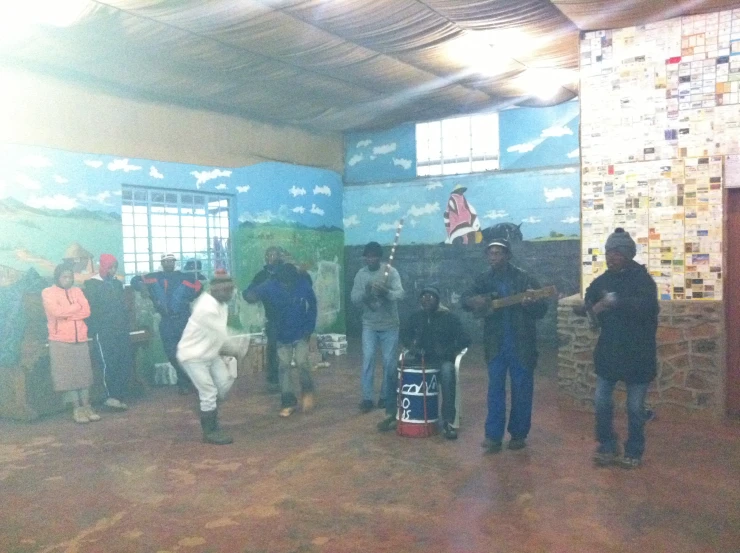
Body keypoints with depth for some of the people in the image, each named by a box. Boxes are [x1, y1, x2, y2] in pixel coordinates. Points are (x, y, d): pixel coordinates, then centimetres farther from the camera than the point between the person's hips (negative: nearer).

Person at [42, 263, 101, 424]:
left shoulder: (77, 291, 12)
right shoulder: (48, 292, -1)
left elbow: (86, 311, 0)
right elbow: (56, 311, -17)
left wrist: (66, 313, -11)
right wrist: (76, 307, -6)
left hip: (81, 340, 4)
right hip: (60, 341, -4)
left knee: (84, 374, 3)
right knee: (68, 375, -3)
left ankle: (87, 406, 8)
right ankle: (77, 409, 2)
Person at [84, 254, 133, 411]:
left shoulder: (117, 283, 17)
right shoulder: (91, 284, -3)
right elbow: (90, 309, -9)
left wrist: (126, 326, 14)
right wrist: (95, 330, -14)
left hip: (121, 330, 6)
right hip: (103, 332, -6)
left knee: (126, 362, 2)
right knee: (109, 364, -6)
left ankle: (117, 396, 10)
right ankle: (112, 397, 2)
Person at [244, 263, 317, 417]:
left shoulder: (304, 285, -17)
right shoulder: (271, 286, -18)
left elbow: (312, 307, -4)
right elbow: (253, 294, -28)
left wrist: (309, 328, -7)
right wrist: (251, 296, -52)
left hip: (301, 333, -1)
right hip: (282, 335, 2)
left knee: (301, 362, -12)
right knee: (284, 367, 5)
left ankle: (307, 391, 15)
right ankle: (288, 402, 18)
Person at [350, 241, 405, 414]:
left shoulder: (391, 272, -7)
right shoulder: (361, 274, 2)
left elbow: (400, 294, -18)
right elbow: (354, 298, -4)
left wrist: (386, 292, -39)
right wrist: (365, 292, -25)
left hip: (389, 325, -1)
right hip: (369, 325, 2)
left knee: (389, 362, 3)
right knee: (368, 359, -5)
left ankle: (387, 398, 17)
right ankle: (367, 398, 2)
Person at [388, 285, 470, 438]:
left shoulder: (449, 317, -4)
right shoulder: (416, 316, 9)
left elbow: (464, 339, -8)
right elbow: (404, 333, 15)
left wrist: (448, 350, -23)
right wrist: (411, 346, -6)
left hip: (443, 360, -4)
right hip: (421, 358, 4)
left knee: (447, 372, -38)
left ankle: (447, 422, -34)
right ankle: (395, 414, -4)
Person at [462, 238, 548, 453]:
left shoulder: (525, 279, -5)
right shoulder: (484, 279, 6)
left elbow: (542, 309, -7)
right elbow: (465, 299, 5)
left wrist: (530, 304, -29)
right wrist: (474, 300, -18)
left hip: (521, 343, -2)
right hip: (496, 344, 2)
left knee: (522, 391, 6)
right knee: (495, 390, 3)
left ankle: (518, 434, 19)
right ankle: (493, 436, 7)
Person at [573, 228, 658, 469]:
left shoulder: (642, 279, -14)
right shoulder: (603, 280, 2)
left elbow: (645, 306, -32)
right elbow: (589, 301, 8)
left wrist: (615, 300, -42)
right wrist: (584, 307, -16)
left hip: (637, 354, -4)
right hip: (608, 352, 4)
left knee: (635, 407, 7)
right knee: (602, 402, 7)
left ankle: (633, 452, 25)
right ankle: (607, 447, 25)